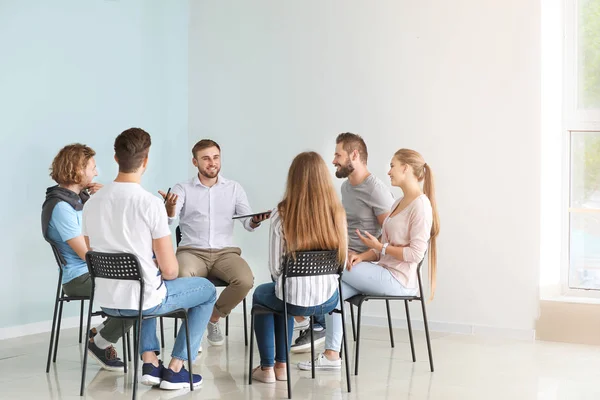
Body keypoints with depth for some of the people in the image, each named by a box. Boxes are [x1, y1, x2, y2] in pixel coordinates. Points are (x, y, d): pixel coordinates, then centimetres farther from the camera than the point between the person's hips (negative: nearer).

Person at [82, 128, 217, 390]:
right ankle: (175, 370, 17)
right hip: (144, 300, -6)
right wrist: (165, 274, 8)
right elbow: (169, 270, -17)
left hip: (106, 300, 6)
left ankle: (149, 363, 29)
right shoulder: (151, 204, -20)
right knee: (208, 290, 20)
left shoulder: (92, 203, -3)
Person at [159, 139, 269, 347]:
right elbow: (168, 220, -13)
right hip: (192, 251, -2)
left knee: (245, 280, -29)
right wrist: (169, 208, -37)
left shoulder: (234, 188, 9)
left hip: (225, 252, 2)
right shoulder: (182, 189, 3)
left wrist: (256, 221, -23)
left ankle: (213, 317, 0)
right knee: (183, 276, -37)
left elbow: (247, 224, 2)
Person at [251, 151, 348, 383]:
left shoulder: (282, 215, -15)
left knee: (260, 294, 33)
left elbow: (275, 268, -9)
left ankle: (267, 368, 33)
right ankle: (281, 366, 40)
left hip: (295, 301, -3)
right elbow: (342, 261, 1)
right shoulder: (337, 212, -7)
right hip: (329, 299, 3)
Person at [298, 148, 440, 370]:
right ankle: (331, 356, -10)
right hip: (385, 273, 9)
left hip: (398, 280, -9)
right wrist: (363, 256, -5)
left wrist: (379, 246, -12)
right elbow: (385, 246, 13)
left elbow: (415, 253, -20)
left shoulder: (420, 206, -14)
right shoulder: (400, 203, 15)